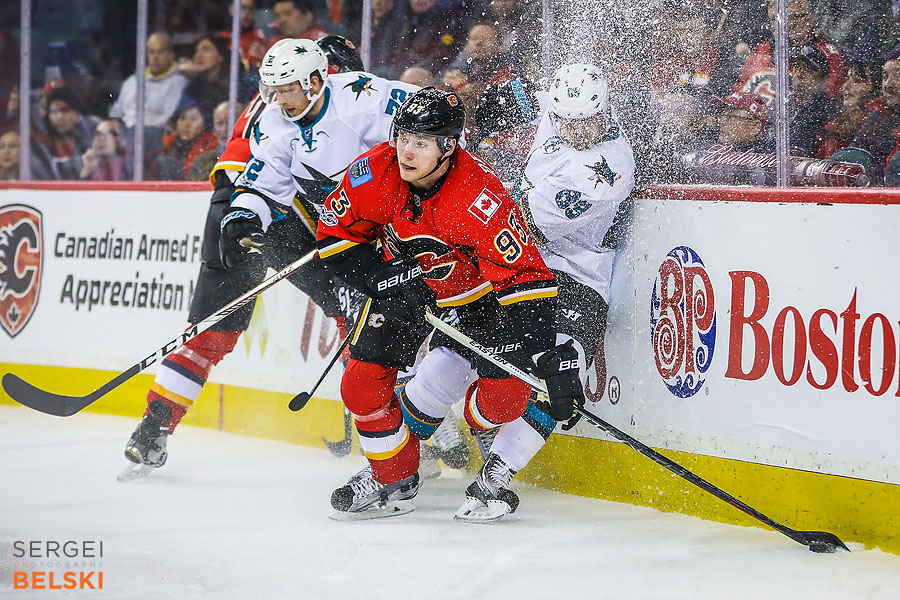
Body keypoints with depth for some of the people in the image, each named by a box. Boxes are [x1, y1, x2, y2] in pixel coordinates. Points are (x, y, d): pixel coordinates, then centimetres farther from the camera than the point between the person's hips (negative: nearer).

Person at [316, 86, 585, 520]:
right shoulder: (374, 173, -24)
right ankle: (393, 480, 16)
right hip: (404, 286, 4)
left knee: (505, 394, -19)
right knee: (362, 383, -7)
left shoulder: (481, 200, -37)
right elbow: (336, 236, -9)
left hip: (478, 294, -4)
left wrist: (552, 360, -44)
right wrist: (386, 278, -24)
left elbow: (526, 277, -37)